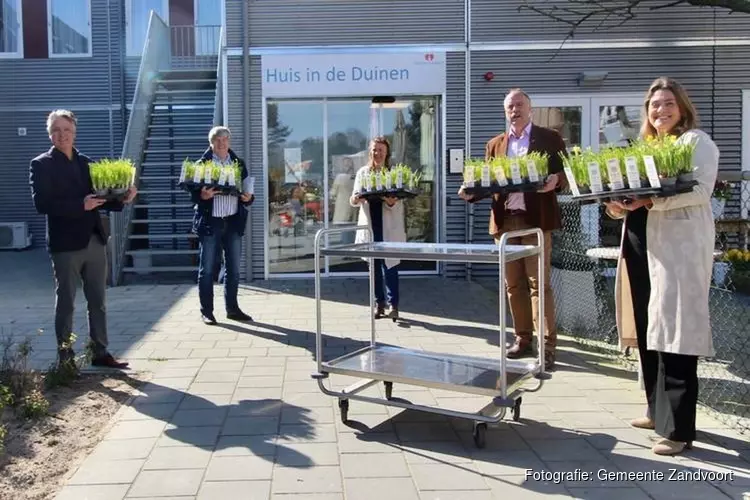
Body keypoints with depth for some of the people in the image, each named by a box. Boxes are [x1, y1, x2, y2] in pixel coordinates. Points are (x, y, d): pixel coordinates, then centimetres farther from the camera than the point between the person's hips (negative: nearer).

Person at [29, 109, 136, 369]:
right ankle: (65, 358, 15)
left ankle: (100, 353, 21)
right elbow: (41, 204, -15)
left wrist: (121, 199, -8)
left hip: (95, 241, 5)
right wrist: (80, 205, -23)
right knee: (65, 303, 5)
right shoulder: (41, 164, -3)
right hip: (65, 245, -5)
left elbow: (100, 199, 11)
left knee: (98, 302, 11)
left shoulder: (87, 162, 13)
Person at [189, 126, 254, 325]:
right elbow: (193, 193, -3)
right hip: (210, 222, -4)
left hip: (233, 222, 4)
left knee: (233, 269, 10)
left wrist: (248, 198, -8)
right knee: (207, 269, 1)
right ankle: (206, 311, 10)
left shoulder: (238, 163, 10)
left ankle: (232, 308, 21)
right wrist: (202, 196, -24)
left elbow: (246, 189, 13)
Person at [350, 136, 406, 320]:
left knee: (389, 264, -3)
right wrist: (355, 199, -18)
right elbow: (354, 200, 5)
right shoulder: (362, 172, 9)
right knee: (374, 265, 8)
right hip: (370, 224, 3)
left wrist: (392, 202, -27)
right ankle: (379, 303, 16)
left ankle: (393, 304, 2)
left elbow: (399, 200, -5)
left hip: (389, 225, -3)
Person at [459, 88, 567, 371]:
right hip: (504, 220, 4)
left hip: (535, 219, -4)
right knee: (513, 284, 8)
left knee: (539, 283, -6)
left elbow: (567, 173, 3)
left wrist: (556, 180, -19)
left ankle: (548, 345, -1)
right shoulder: (495, 144, 16)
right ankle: (523, 338, 19)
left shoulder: (550, 138, 6)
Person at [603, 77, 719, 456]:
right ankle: (658, 411, 26)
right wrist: (619, 204, -1)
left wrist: (650, 200, -26)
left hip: (679, 249, -7)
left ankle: (679, 429, -2)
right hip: (641, 247, 8)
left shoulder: (697, 142, 0)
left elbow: (700, 190, -15)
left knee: (674, 336, -8)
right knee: (647, 334, 12)